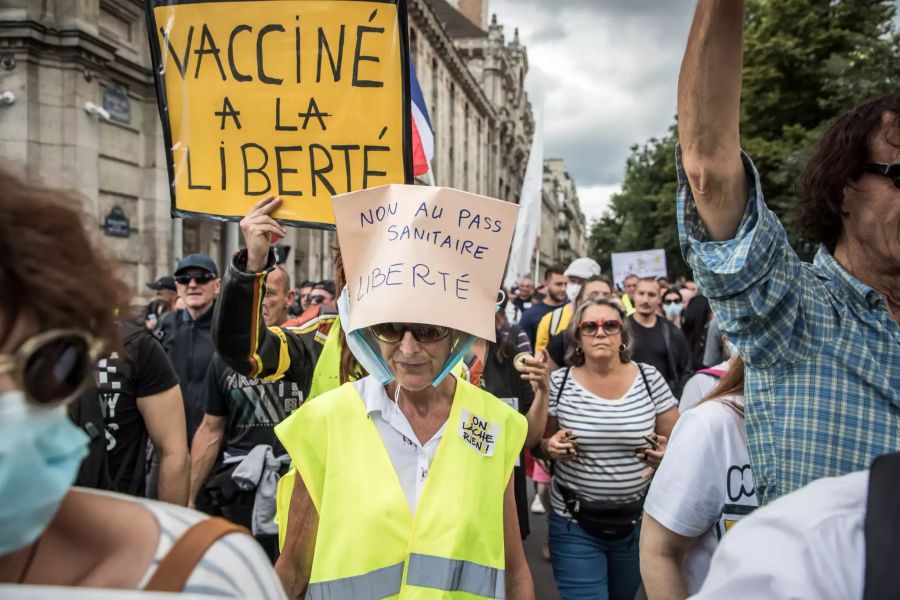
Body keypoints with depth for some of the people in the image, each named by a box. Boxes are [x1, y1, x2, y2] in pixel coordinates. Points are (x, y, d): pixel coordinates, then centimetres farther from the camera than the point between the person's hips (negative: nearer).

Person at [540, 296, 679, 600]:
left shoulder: (650, 378, -6)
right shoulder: (559, 383, -8)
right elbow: (538, 443, 2)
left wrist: (666, 454, -18)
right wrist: (551, 446, -19)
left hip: (638, 521, 2)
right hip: (575, 523, -2)